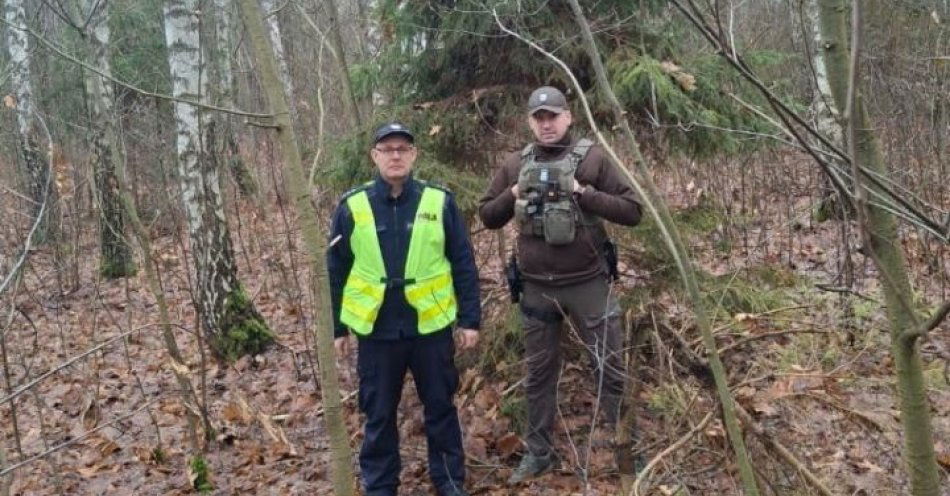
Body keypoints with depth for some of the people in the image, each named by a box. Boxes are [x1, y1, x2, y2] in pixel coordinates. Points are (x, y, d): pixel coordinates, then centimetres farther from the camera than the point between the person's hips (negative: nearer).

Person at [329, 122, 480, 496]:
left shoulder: (439, 201, -3)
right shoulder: (352, 206, -2)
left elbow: (463, 264, 0)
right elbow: (336, 272, 4)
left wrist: (470, 319, -1)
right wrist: (337, 328, 5)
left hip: (431, 326, 0)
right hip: (376, 329, 1)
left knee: (440, 408, 13)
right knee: (378, 414, 13)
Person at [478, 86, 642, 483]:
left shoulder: (592, 157, -4)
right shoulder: (516, 164, 5)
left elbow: (632, 211, -8)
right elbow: (487, 215, 10)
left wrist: (584, 193, -19)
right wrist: (513, 194, -8)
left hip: (588, 283, -3)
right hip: (536, 287, 3)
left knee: (609, 368, 4)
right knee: (539, 373, 14)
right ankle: (539, 452, 28)